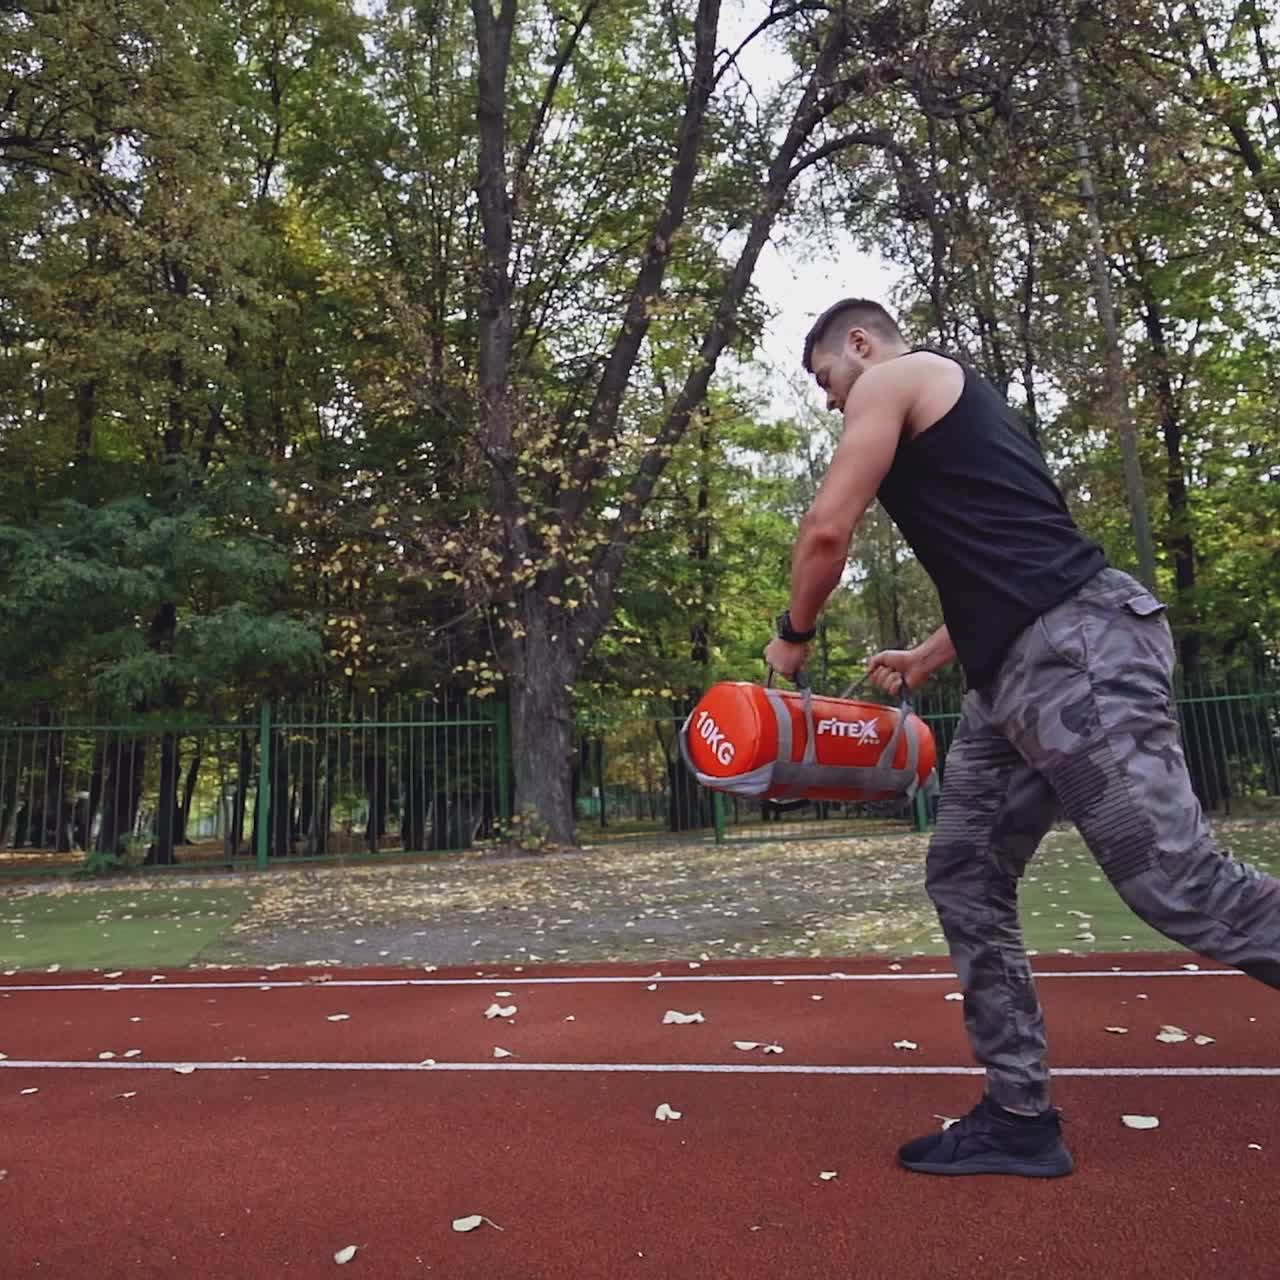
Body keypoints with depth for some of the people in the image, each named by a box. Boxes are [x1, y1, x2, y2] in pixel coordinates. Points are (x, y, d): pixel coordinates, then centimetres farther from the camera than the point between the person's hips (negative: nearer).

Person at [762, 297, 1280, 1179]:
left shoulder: (894, 378, 3)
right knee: (965, 879, 8)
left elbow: (827, 530, -5)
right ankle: (1021, 1117, 14)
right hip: (1017, 675, 10)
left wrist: (794, 634, 11)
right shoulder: (954, 403, 31)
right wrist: (929, 660, 35)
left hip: (1076, 652, -10)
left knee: (1180, 882, -10)